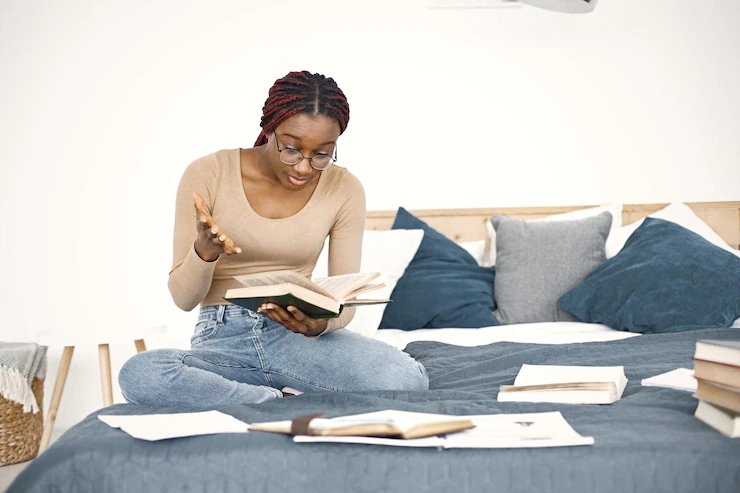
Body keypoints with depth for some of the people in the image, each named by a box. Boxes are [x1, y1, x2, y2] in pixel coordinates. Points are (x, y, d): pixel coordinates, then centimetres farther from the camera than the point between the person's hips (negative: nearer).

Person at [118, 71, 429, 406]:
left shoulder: (344, 189, -2)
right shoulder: (208, 175, -7)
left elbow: (345, 299, 0)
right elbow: (183, 298, -4)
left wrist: (320, 323, -24)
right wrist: (205, 249, -26)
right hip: (222, 339, 0)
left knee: (407, 378, -29)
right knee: (138, 374, -35)